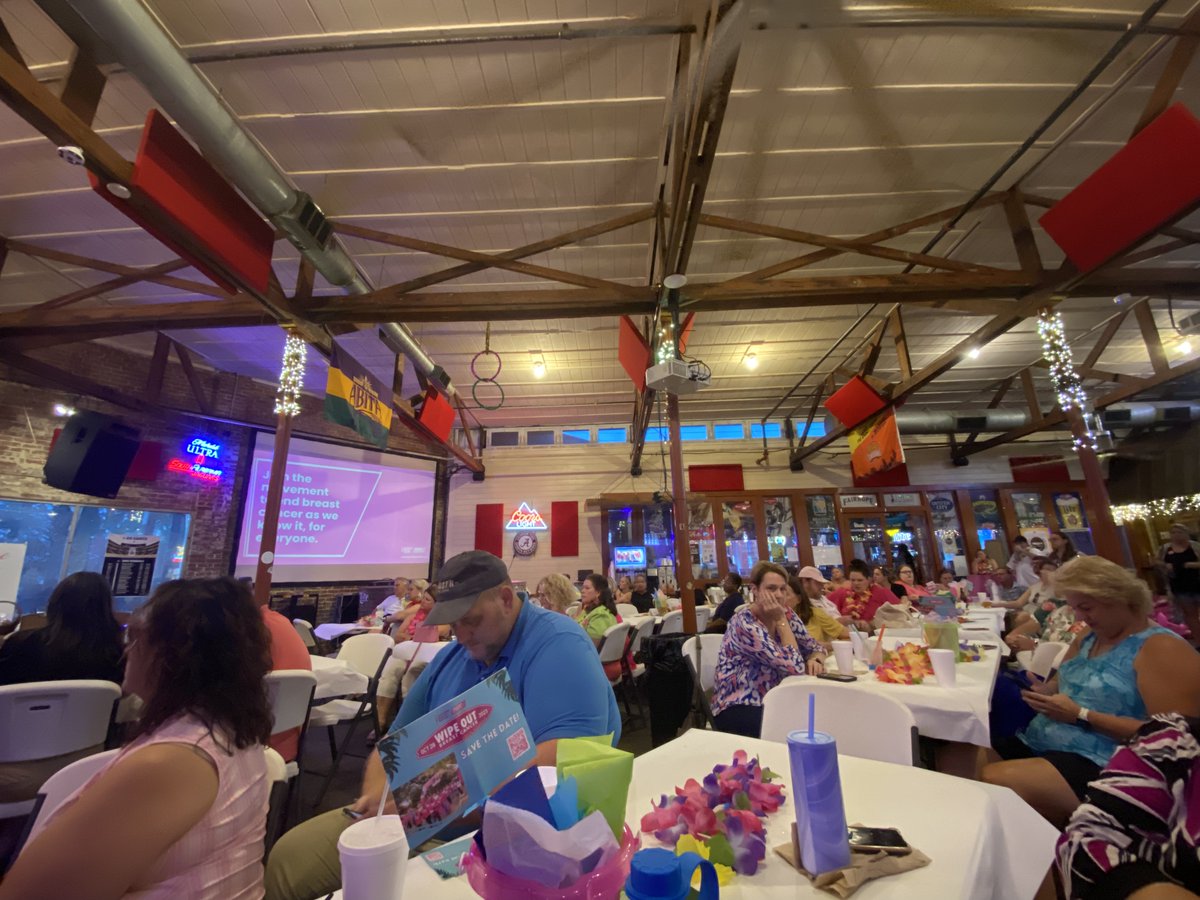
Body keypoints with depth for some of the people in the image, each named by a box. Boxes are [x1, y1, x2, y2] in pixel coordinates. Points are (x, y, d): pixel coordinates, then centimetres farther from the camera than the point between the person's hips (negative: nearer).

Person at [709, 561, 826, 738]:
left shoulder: (786, 614, -1)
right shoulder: (744, 623, -23)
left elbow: (815, 648, 8)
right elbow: (794, 666, -24)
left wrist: (815, 660, -14)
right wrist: (781, 620, -22)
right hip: (738, 708, -6)